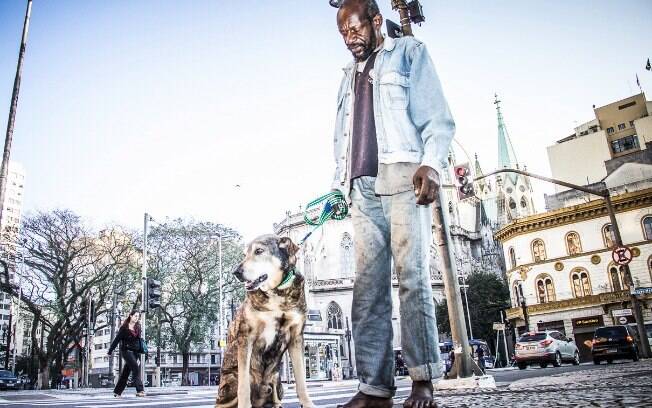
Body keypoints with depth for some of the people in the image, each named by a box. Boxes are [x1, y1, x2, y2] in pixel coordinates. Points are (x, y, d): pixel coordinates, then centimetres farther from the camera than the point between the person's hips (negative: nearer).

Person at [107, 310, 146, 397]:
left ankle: (117, 392, 21)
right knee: (135, 367, -18)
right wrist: (110, 351, 0)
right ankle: (140, 390, -21)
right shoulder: (124, 327, -5)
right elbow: (117, 339, -2)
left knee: (126, 372, 10)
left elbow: (139, 340, 10)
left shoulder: (138, 327, 9)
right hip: (126, 350, -5)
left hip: (135, 352, 5)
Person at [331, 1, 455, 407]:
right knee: (368, 286, -4)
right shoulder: (350, 75, 30)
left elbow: (436, 115, 2)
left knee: (413, 276, -13)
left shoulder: (408, 51, 14)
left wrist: (431, 163, -15)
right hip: (362, 187, 5)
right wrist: (338, 185, 15)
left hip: (402, 176, -5)